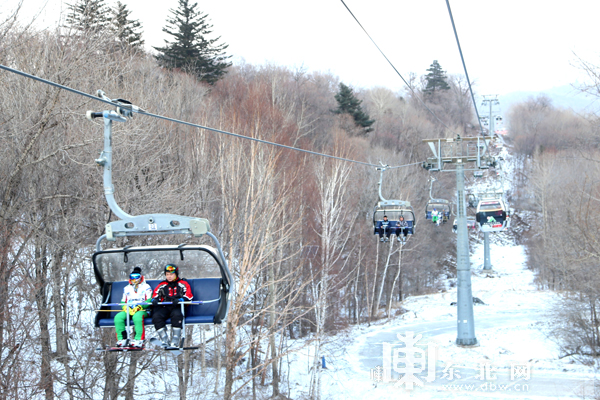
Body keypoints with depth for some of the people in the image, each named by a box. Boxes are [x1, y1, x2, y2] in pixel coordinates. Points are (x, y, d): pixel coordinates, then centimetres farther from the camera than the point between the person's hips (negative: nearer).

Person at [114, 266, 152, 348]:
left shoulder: (146, 287, 11)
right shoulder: (127, 288, 26)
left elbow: (149, 301, 0)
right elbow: (123, 302, 24)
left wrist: (139, 307, -16)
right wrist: (125, 307, -1)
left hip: (142, 310, -4)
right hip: (128, 310, 4)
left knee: (137, 317, -40)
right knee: (118, 317, -28)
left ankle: (139, 340, -39)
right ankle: (122, 339, -24)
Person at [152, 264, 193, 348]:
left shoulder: (183, 284, 11)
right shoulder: (162, 285, 20)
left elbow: (189, 297, 0)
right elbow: (155, 296, 16)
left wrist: (179, 300, -19)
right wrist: (154, 300, -9)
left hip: (178, 307, -3)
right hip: (165, 307, 3)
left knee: (177, 315, -38)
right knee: (156, 316, -28)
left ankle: (175, 341, -33)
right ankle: (165, 341, -25)